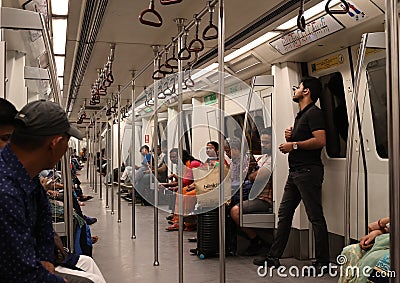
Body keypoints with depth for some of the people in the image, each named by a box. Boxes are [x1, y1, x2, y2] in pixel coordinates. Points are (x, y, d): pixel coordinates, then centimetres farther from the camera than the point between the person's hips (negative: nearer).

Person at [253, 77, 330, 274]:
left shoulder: (314, 112, -7)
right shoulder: (300, 115, 23)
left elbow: (320, 141, -21)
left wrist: (294, 145, -15)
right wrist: (290, 138, 8)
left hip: (308, 171, -10)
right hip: (295, 171, 10)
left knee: (315, 217, -5)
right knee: (284, 214, 10)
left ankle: (322, 262, 2)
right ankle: (274, 256, 16)